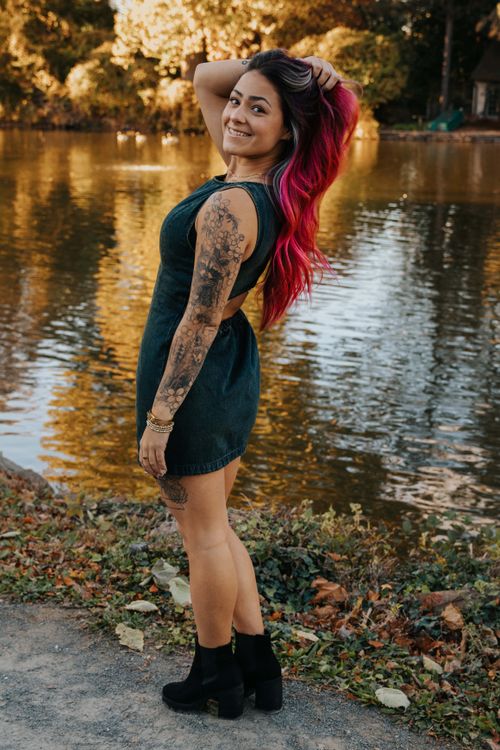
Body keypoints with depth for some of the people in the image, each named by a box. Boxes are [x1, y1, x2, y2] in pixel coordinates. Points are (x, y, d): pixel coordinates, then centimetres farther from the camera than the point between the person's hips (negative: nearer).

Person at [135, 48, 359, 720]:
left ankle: (216, 679, 27)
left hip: (193, 372, -9)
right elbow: (204, 78, 14)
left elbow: (199, 322, -22)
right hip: (237, 370, 9)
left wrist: (158, 417, -17)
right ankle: (259, 666, 30)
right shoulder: (266, 182, 2)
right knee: (213, 528, 21)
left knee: (204, 533, 8)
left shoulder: (229, 207, -24)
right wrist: (289, 69, -1)